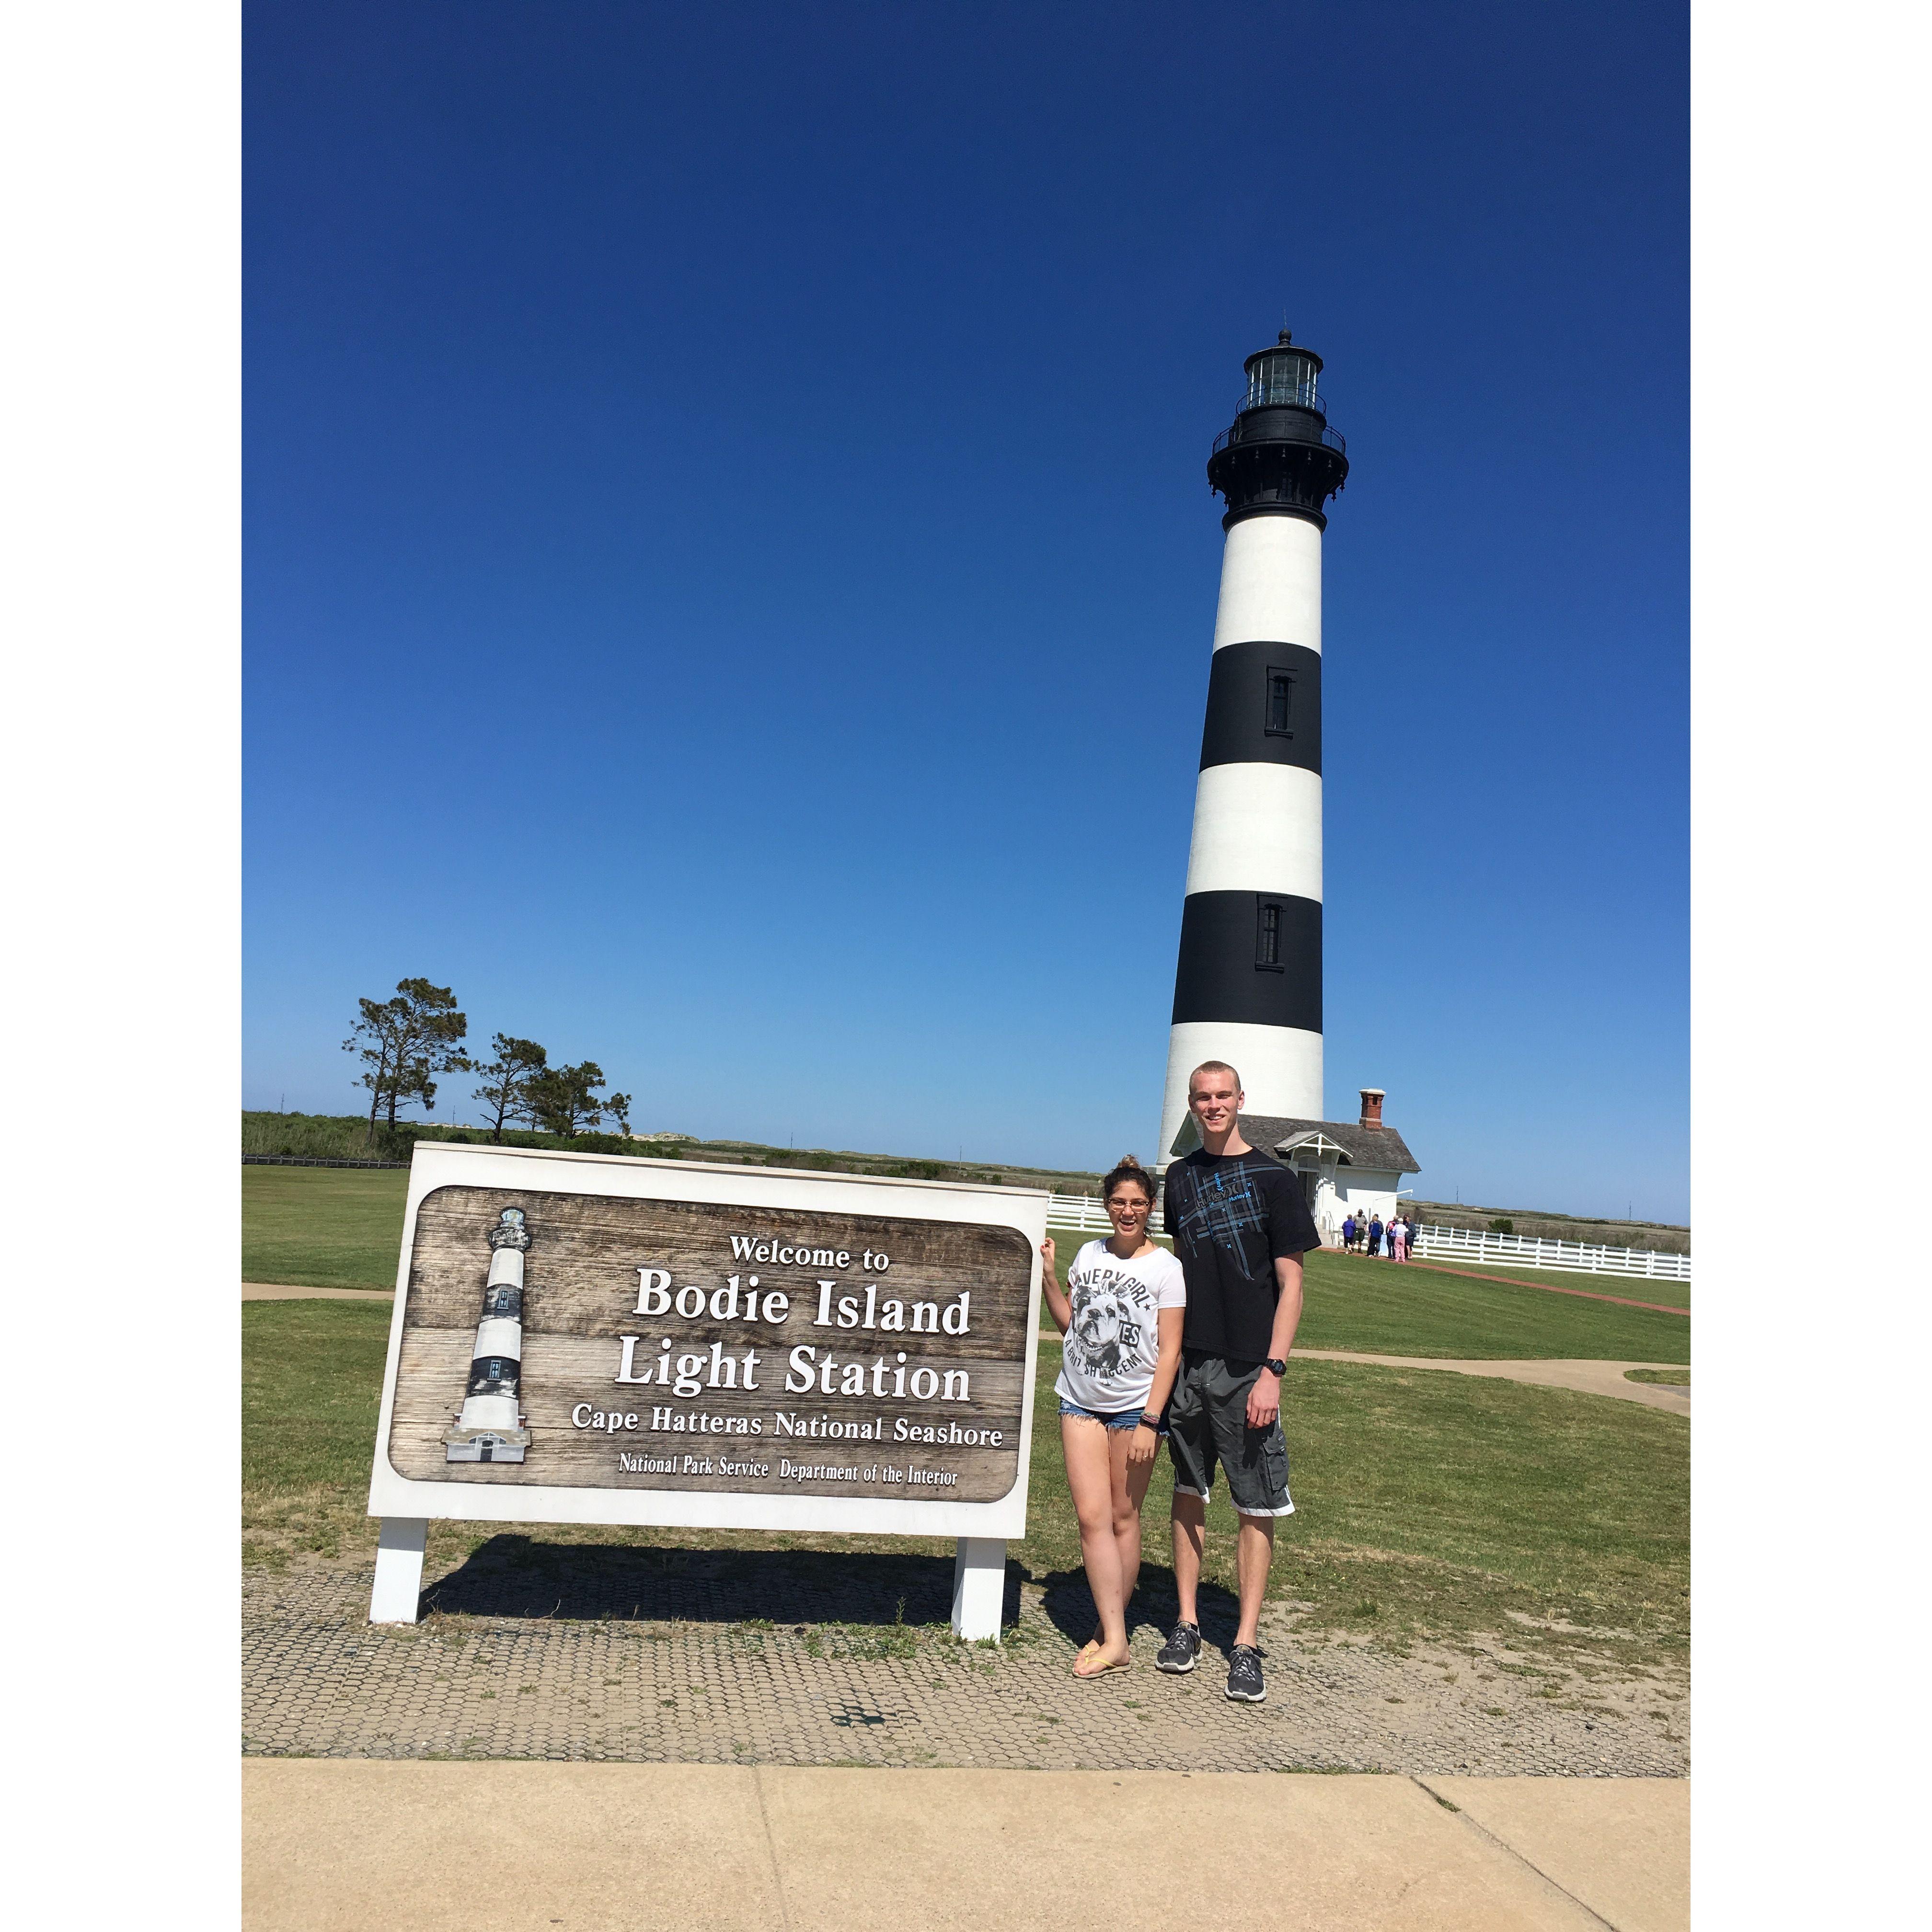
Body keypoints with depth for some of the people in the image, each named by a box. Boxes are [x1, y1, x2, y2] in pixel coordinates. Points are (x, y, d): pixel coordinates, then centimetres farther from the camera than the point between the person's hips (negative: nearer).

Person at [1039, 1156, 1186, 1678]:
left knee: (1123, 1517, 4)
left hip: (1136, 1407, -3)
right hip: (1081, 1402, 4)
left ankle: (1110, 1631, 17)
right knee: (1092, 1517, -3)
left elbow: (1169, 1351, -8)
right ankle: (1114, 1640, 0)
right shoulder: (1089, 1255, 7)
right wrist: (1048, 1278, 1)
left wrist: (1150, 1421, -13)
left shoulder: (1165, 1268, -6)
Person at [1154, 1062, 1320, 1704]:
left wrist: (1273, 1371, -13)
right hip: (1186, 1359, 4)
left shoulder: (1272, 1180, -4)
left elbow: (1290, 1284, -6)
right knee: (1188, 1494, 11)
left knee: (1257, 1508, 1)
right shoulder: (1180, 1178, 9)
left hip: (1247, 1367, -4)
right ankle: (1187, 1624, 24)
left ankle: (1246, 1645, 10)